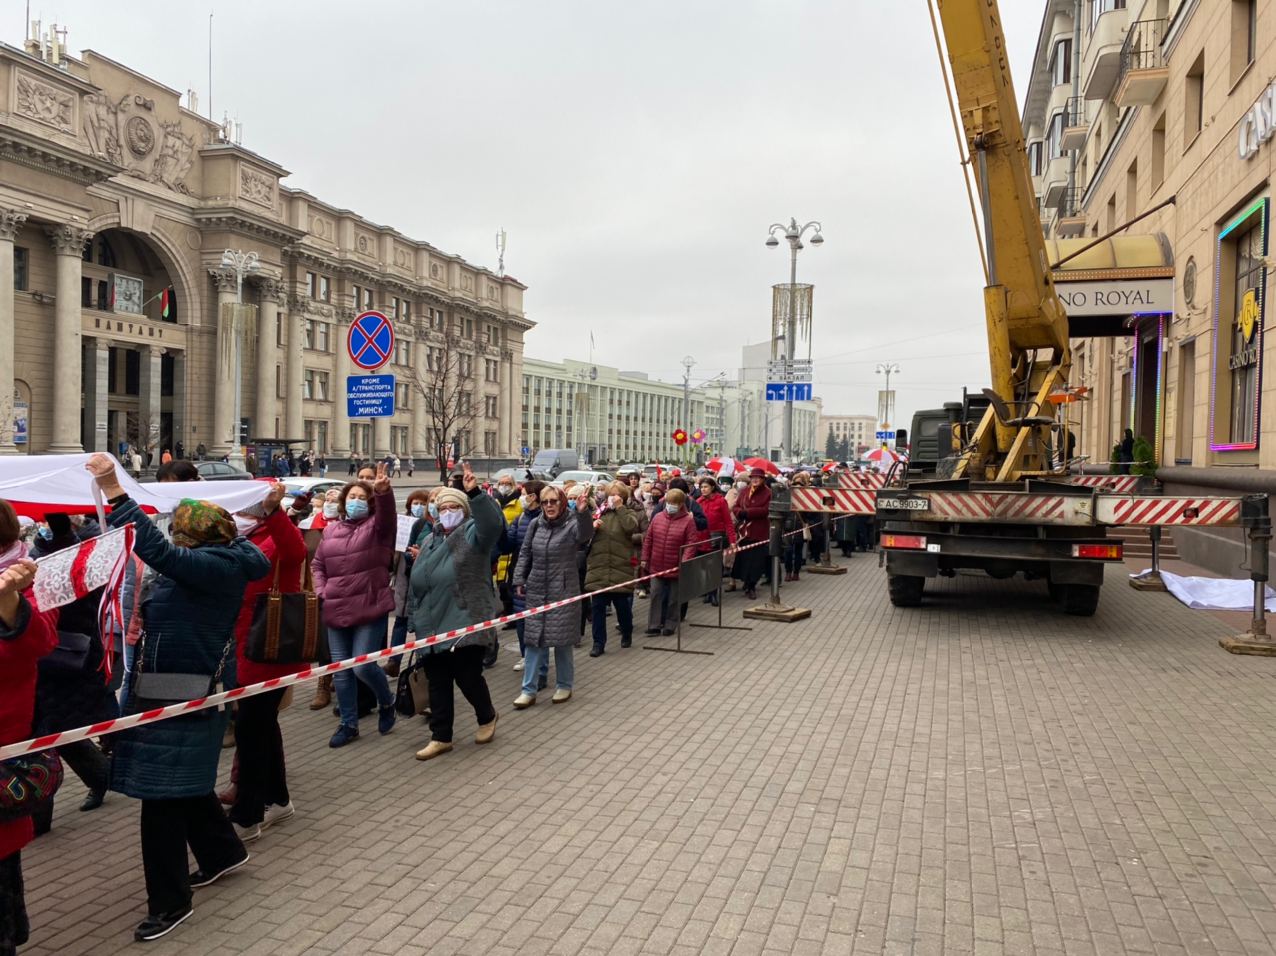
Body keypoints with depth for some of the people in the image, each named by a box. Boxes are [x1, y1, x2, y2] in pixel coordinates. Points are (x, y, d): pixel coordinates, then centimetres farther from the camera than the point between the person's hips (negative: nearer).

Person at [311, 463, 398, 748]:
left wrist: (384, 491, -43)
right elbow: (318, 565, 18)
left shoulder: (376, 527, -1)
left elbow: (387, 513, -23)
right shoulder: (330, 531, 12)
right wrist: (321, 591, 2)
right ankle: (349, 724, 23)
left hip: (370, 609, -5)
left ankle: (386, 703, 21)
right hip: (336, 612, 5)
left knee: (363, 666, -9)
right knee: (341, 670, 9)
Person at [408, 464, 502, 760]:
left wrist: (475, 493, -40)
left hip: (466, 623, -6)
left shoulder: (473, 534, -4)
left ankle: (487, 716, 29)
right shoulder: (429, 541, 16)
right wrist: (415, 618, 19)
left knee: (467, 676, 0)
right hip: (433, 626, 6)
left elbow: (493, 523, -29)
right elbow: (416, 582, 20)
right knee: (437, 682, 10)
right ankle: (441, 737, 20)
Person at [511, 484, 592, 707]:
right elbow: (525, 554, 13)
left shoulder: (572, 524, -8)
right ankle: (528, 689, 12)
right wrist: (519, 580, 6)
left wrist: (582, 512, -48)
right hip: (536, 591, 4)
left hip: (563, 592, -4)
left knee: (562, 640, 5)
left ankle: (564, 686, 22)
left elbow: (585, 534, -32)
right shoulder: (535, 525, 5)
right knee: (533, 639, 6)